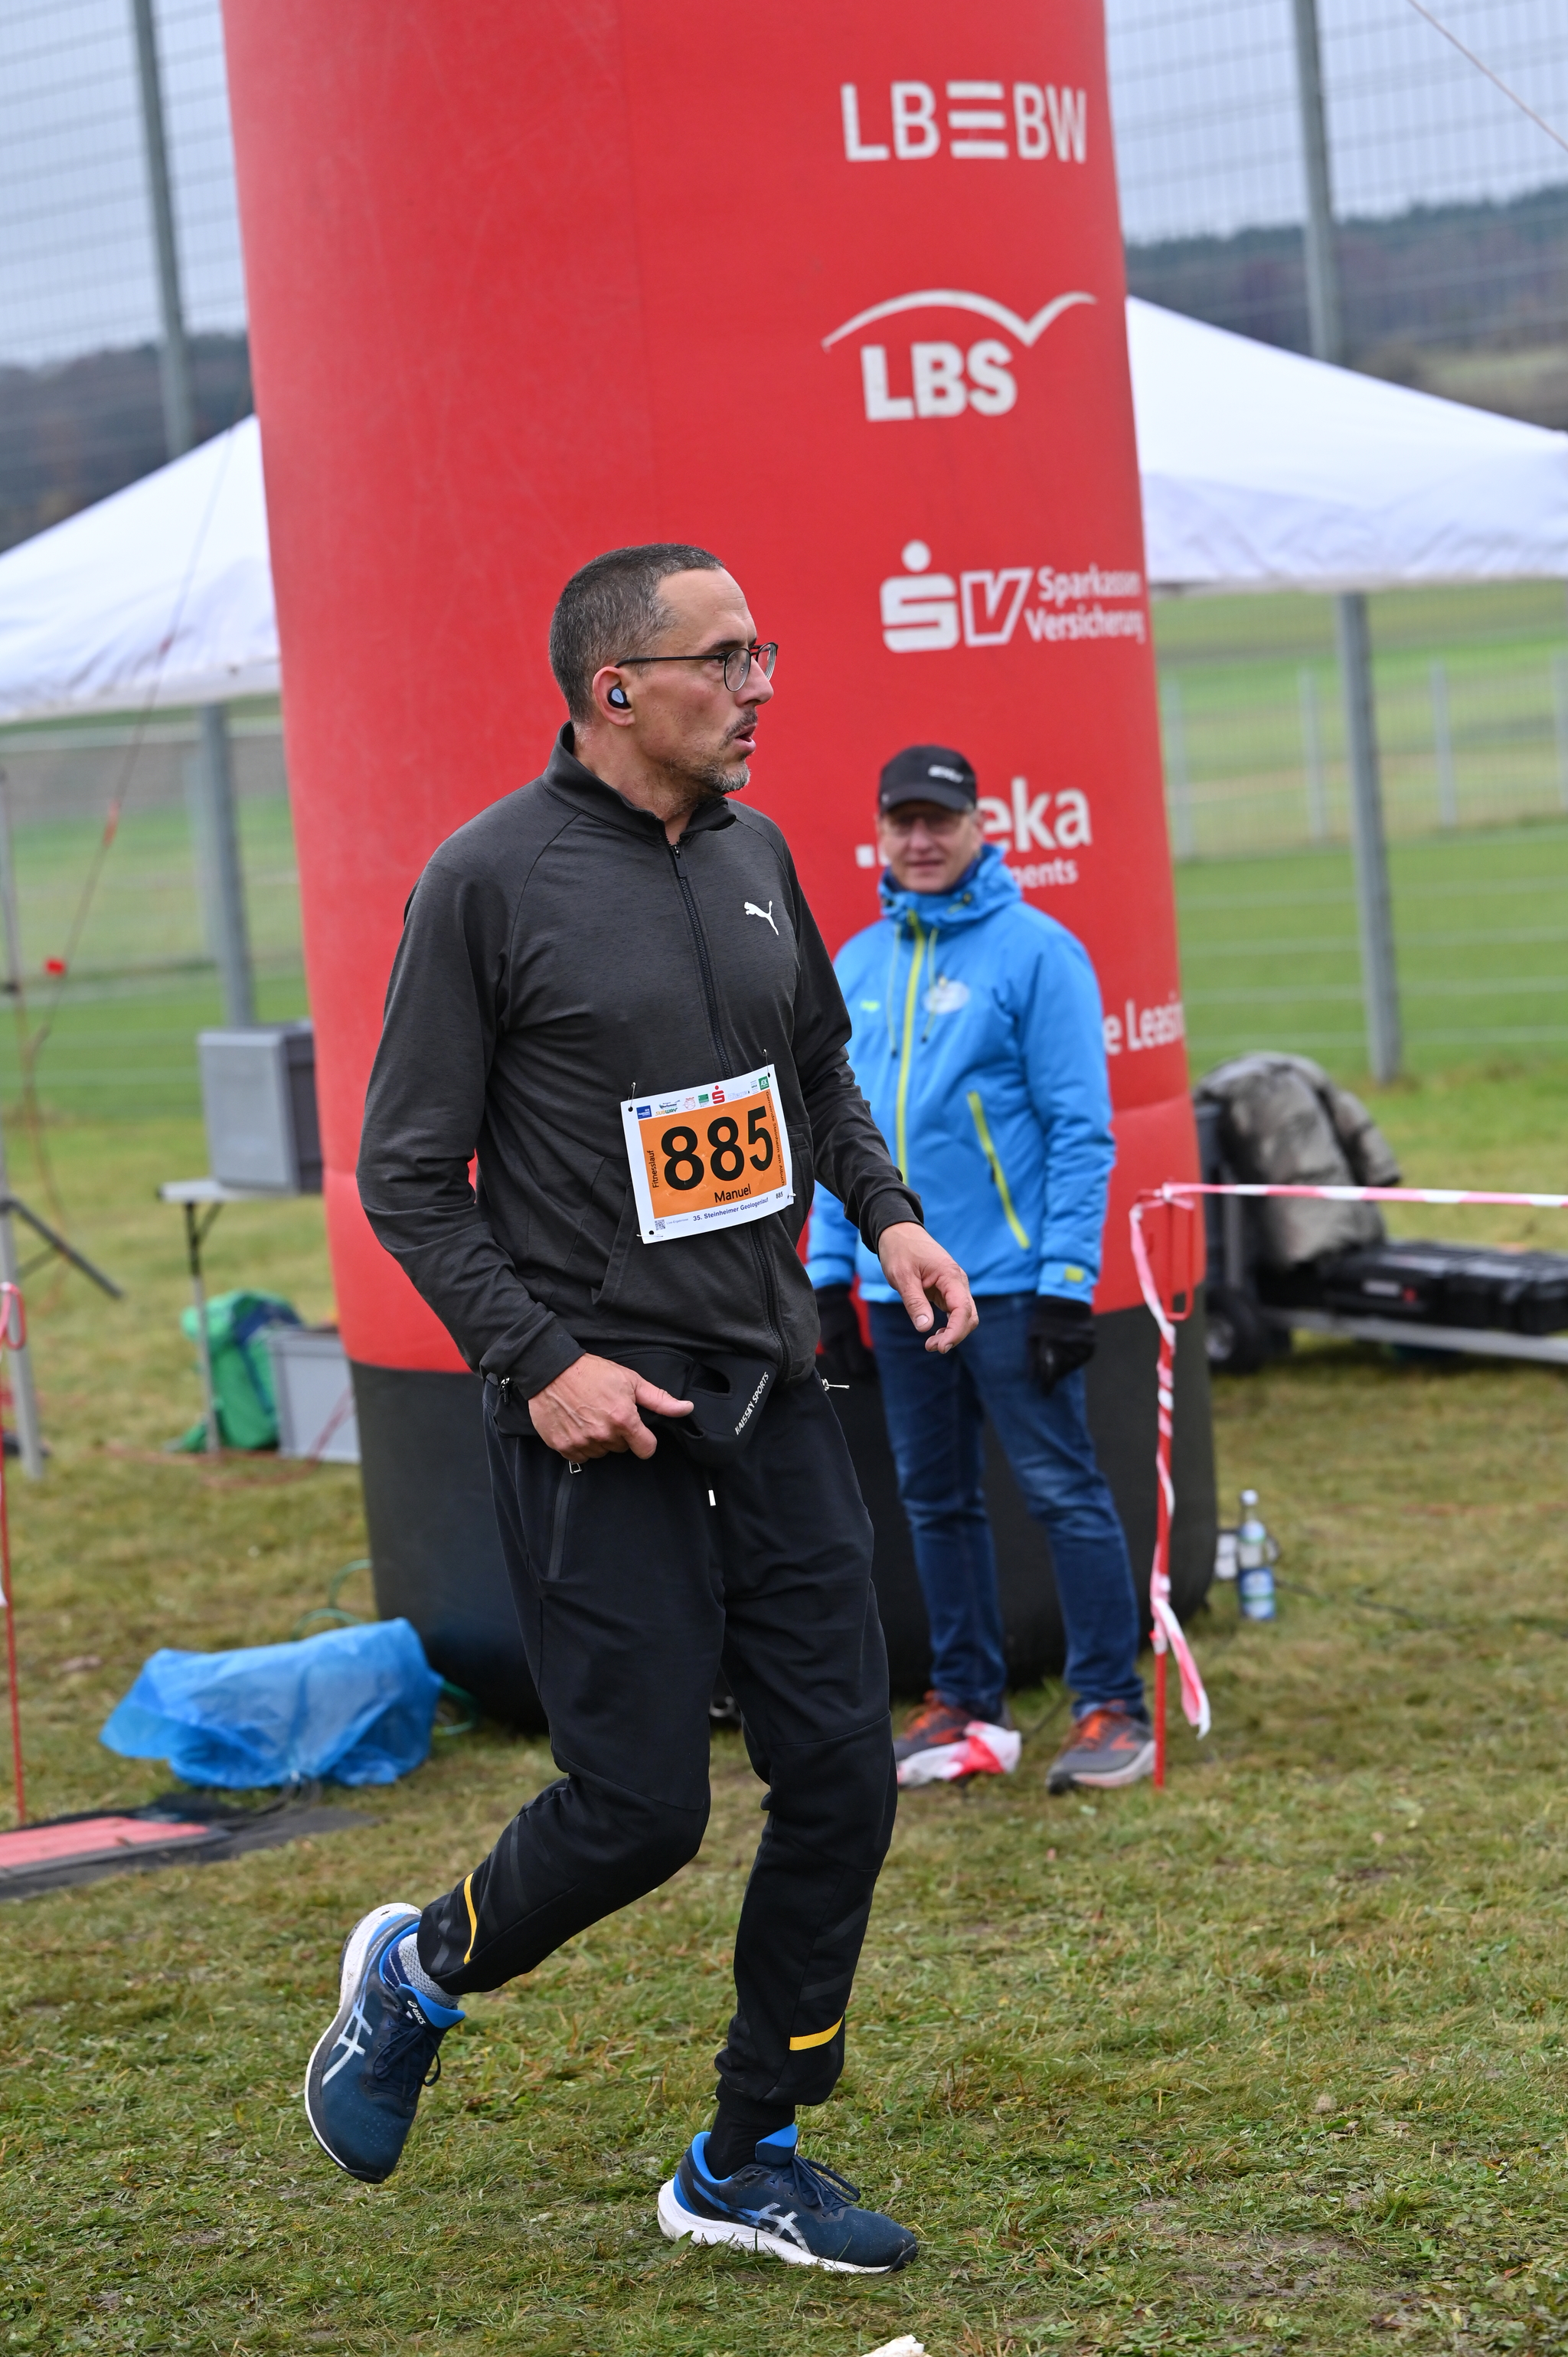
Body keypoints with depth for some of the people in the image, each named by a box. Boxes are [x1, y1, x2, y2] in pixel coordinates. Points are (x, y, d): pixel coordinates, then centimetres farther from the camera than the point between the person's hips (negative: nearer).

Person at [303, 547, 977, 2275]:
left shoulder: (757, 856, 9)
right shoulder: (490, 879, -11)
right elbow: (408, 1174, -8)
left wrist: (887, 1215, 7)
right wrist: (541, 1360, -17)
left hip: (771, 1398, 7)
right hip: (596, 1418, -6)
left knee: (840, 1779, 4)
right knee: (641, 1806, -6)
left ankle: (748, 2162, 20)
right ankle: (421, 1972, 26)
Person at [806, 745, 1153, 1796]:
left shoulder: (1038, 951, -7)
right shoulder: (856, 968, 11)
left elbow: (1081, 1129, -10)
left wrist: (1066, 1281, -15)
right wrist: (829, 1270, 10)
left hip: (1008, 1285, -6)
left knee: (1063, 1491, -4)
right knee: (936, 1501, 12)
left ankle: (1113, 1708, 3)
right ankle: (968, 1704, 22)